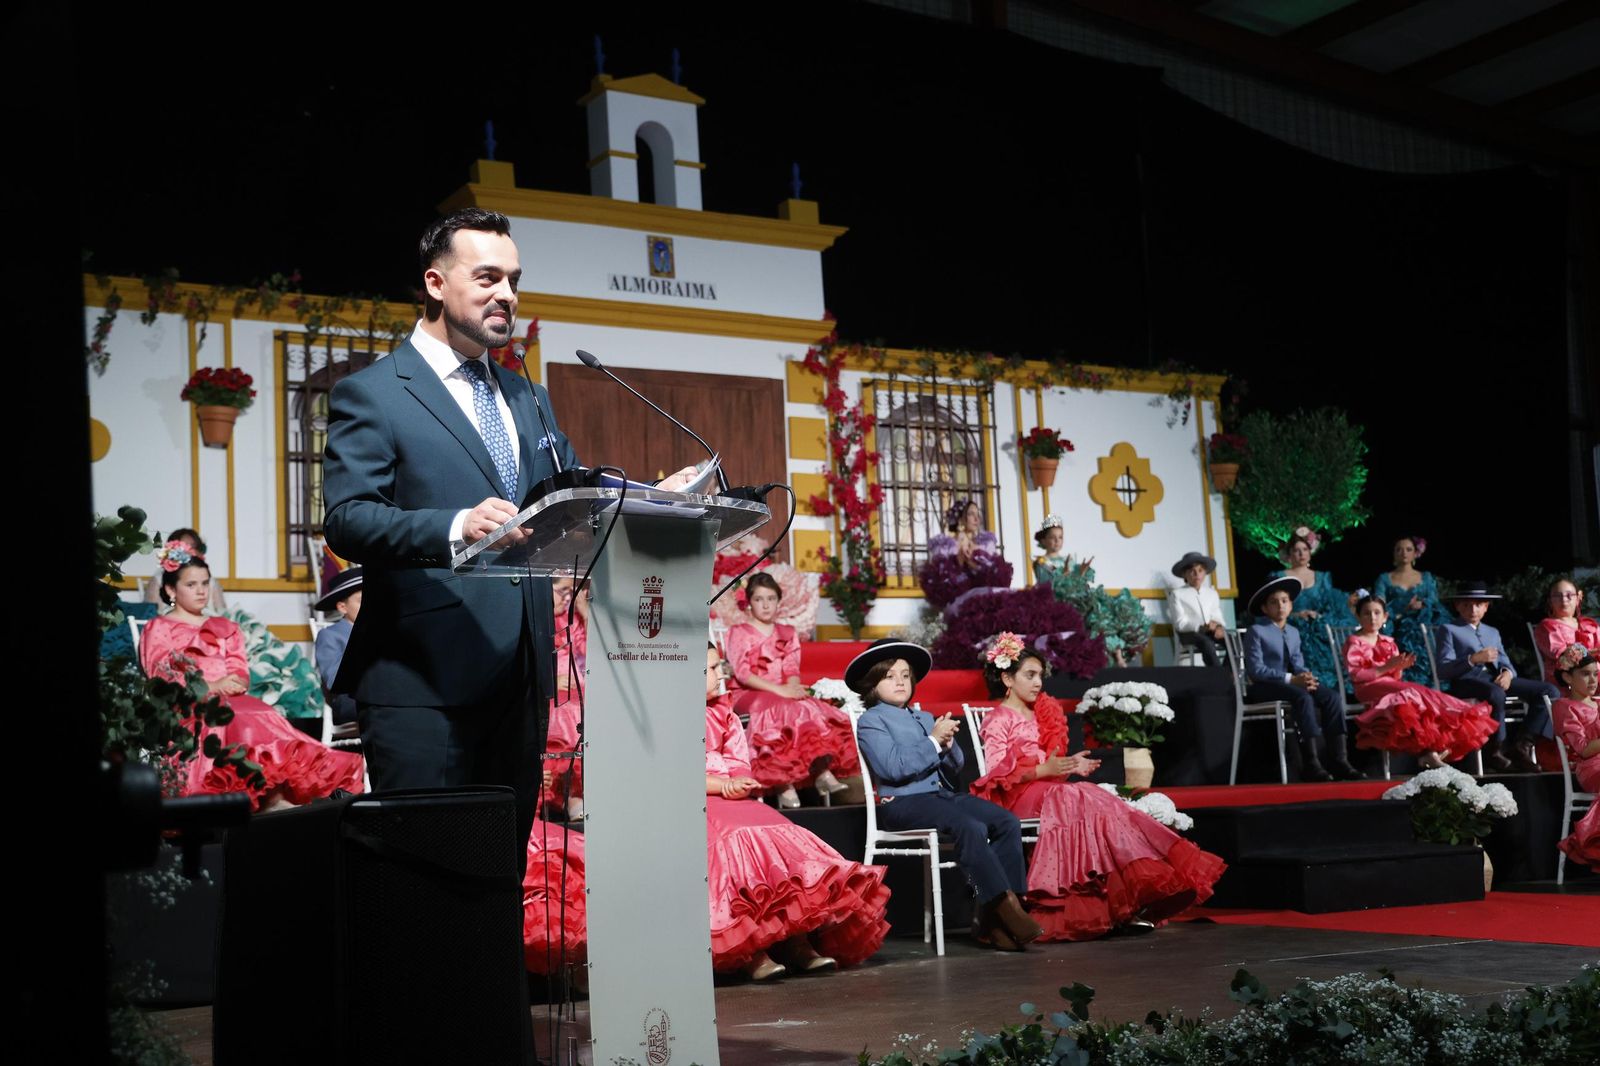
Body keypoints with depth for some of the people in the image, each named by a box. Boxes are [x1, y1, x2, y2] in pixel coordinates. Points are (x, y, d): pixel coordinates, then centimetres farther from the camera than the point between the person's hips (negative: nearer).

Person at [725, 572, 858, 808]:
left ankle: (823, 772, -42)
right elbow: (742, 672, -8)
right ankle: (784, 785, -43)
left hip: (784, 695, 4)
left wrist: (792, 687, -17)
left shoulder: (788, 634, 21)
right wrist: (778, 690, -21)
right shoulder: (739, 633, 6)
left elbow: (792, 669, 9)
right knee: (779, 711, -37)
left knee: (815, 709, -27)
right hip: (748, 695, -4)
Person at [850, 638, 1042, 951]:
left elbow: (955, 767, 19)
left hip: (941, 794, 7)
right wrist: (933, 741, -12)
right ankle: (1007, 905, -26)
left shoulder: (925, 718, 24)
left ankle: (992, 917, -17)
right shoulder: (870, 721, 2)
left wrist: (948, 744, -2)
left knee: (1007, 821, -14)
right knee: (971, 828, -31)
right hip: (903, 802, -7)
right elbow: (894, 767, -14)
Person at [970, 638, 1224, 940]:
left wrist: (1069, 765, 2)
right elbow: (998, 773, -11)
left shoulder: (1042, 714, 21)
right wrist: (1043, 770, -21)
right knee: (1083, 801, -29)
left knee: (1093, 801, -23)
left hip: (1049, 788, 7)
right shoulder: (998, 720, -2)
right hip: (1019, 795, -7)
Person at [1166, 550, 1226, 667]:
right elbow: (1180, 623, -5)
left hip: (1211, 631, 5)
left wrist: (1220, 627, -11)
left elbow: (1217, 617, 15)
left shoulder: (1212, 593, 21)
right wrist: (1202, 627, -20)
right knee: (1207, 643, -37)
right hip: (1189, 633, -5)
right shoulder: (1177, 594, 4)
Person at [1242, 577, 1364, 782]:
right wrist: (1291, 679, -21)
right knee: (1302, 696, -35)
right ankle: (1310, 763, -36)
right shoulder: (1256, 631, -3)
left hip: (1289, 684, 7)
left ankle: (1338, 760, -20)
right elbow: (1255, 670, -13)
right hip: (1263, 688, -7)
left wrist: (1306, 677, -13)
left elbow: (1298, 664, 13)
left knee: (1332, 697, -17)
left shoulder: (1293, 632, 20)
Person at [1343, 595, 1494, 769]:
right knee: (1410, 695, -31)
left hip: (1392, 686, 6)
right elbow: (1355, 675, -10)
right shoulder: (1354, 643, 5)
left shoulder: (1388, 643, 22)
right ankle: (1427, 752, -39)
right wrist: (1386, 667, -15)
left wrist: (1399, 668, -6)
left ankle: (1428, 751, -38)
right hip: (1369, 689, -6)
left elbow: (1395, 677, 18)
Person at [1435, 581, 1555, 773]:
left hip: (1496, 678, 6)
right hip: (1467, 680, -6)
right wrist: (1473, 659, -15)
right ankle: (1498, 748, -25)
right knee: (1496, 694, -42)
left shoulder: (1493, 632, 32)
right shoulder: (1448, 630, 13)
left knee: (1550, 691, -14)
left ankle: (1523, 745, -18)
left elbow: (1505, 662, 20)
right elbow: (1443, 670, -1)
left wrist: (1507, 673, -6)